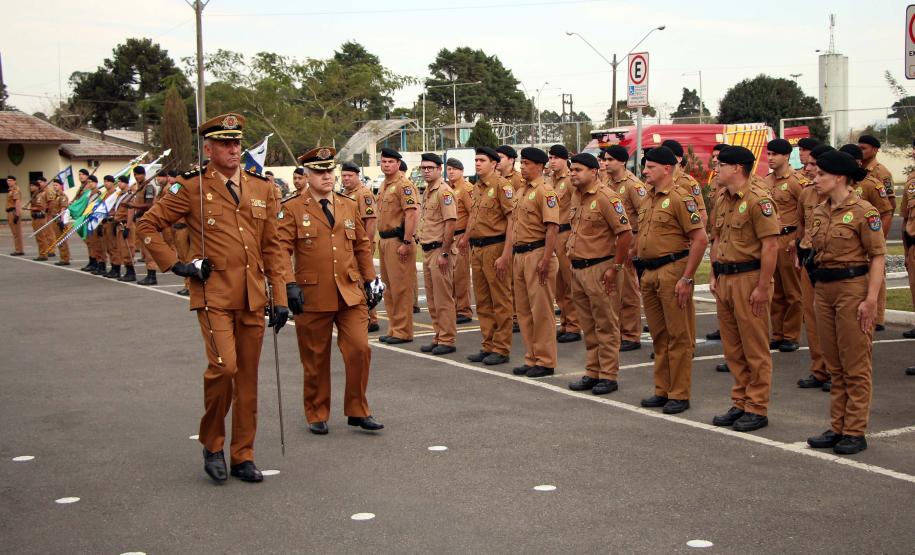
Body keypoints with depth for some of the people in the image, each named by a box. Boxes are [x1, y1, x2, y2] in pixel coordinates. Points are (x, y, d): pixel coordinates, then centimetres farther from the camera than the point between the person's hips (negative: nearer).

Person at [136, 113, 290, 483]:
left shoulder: (262, 189, 9)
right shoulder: (191, 188, -2)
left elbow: (272, 247, 11)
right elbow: (147, 226, 3)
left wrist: (280, 298, 5)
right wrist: (176, 265, -4)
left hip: (252, 298, 4)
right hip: (214, 295, -4)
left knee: (248, 377, 8)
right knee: (224, 366, -17)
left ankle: (243, 456, 20)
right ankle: (212, 443, 7)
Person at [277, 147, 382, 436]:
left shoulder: (349, 205, 11)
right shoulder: (292, 208, -2)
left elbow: (363, 245, 17)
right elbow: (281, 249, -7)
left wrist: (369, 279, 13)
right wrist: (289, 285, -17)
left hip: (350, 294, 3)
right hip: (312, 296, -3)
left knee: (360, 350, -5)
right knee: (316, 359, 7)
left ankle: (358, 411, 11)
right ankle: (317, 415, 23)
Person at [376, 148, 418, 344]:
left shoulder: (404, 185, -12)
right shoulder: (384, 186, 17)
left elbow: (411, 214, -20)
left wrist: (406, 242, -24)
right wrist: (382, 240, 20)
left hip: (398, 240, -10)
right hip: (385, 240, 10)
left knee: (401, 287, -6)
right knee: (389, 286, 14)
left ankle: (403, 331, 0)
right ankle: (393, 328, 23)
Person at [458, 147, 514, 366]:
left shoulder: (502, 185, -12)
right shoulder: (477, 187, 14)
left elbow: (512, 219, -18)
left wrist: (506, 255, -22)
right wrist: (466, 237, 32)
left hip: (495, 247, -9)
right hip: (477, 248, 9)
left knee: (500, 301, 0)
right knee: (483, 301, 13)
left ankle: (501, 349, 6)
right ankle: (488, 346, 22)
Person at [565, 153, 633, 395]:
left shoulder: (607, 197, -15)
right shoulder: (577, 198, 12)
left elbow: (625, 233, -19)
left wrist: (616, 268, -18)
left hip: (600, 269, -9)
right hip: (578, 269, 9)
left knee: (606, 326, 0)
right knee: (588, 326, 15)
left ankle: (609, 376, 7)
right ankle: (592, 373, 24)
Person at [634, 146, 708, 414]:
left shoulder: (680, 198, -12)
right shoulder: (647, 199, 14)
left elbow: (700, 239, -16)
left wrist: (687, 279, -18)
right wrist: (640, 270, 16)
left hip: (672, 271, -8)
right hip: (649, 274, 8)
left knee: (679, 336, 0)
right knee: (659, 335, 14)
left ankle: (679, 395, 6)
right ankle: (662, 390, 22)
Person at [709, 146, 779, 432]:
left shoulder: (758, 200, -14)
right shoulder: (722, 201, 14)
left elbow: (771, 245, -17)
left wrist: (763, 287, -19)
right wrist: (714, 275, 15)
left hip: (749, 279, -9)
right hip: (725, 279, 9)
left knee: (755, 349, -1)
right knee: (732, 348, 14)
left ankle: (757, 410, 7)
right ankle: (740, 403, 24)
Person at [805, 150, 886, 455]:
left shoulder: (864, 212, -11)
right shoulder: (819, 213, 11)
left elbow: (878, 256, -12)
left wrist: (871, 299, -18)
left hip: (853, 288, -7)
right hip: (824, 289, 7)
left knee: (855, 367, 0)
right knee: (835, 366, 12)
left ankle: (856, 432, 7)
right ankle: (838, 427, 19)